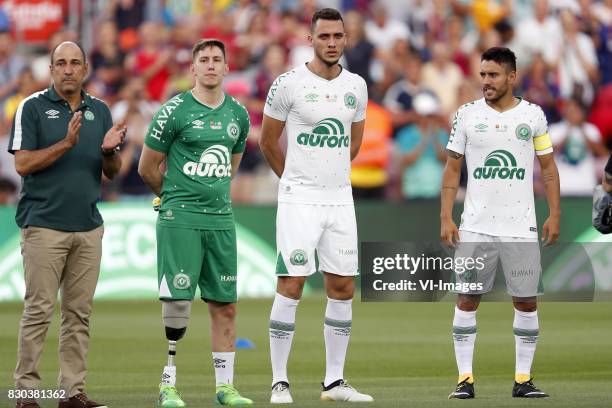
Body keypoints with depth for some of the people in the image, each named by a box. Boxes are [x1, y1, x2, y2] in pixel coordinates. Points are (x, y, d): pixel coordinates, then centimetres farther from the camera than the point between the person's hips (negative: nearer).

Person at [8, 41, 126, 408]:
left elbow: (112, 172, 14)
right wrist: (66, 144, -19)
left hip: (88, 227, 5)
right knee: (39, 311, -7)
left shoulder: (99, 111, 13)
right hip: (44, 226, -5)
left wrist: (109, 150, -8)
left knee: (79, 313, 5)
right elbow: (23, 164, -8)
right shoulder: (32, 108, 0)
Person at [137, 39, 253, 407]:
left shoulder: (238, 114, 11)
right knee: (177, 301, -9)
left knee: (225, 305, 5)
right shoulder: (175, 111, -5)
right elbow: (147, 168, 2)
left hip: (221, 218, 5)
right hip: (180, 219, -5)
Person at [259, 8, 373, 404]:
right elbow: (268, 141, 3)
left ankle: (334, 381, 14)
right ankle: (280, 382, -4)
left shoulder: (356, 86, 7)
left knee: (343, 288, 6)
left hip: (340, 198, 5)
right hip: (299, 200, -5)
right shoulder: (289, 84, -8)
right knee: (291, 286, -8)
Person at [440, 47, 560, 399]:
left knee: (527, 302, 1)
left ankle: (524, 379, 9)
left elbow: (548, 167, 8)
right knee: (467, 300, -1)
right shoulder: (466, 115, 3)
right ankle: (465, 378, 4)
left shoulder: (533, 115, 3)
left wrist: (554, 215, -1)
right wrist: (446, 217, -3)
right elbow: (452, 169, 6)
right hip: (475, 226, 0)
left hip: (521, 227, 0)